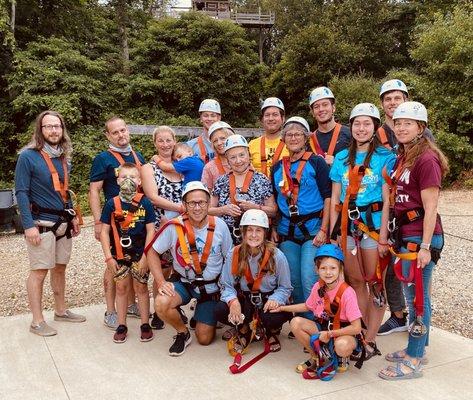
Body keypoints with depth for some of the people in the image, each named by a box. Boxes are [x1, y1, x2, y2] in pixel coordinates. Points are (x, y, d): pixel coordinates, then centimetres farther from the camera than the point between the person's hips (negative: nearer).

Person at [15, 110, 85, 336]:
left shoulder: (64, 157, 12)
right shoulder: (28, 156, -8)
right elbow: (21, 192, -11)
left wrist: (73, 216, 17)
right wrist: (29, 225, -17)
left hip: (63, 222, 7)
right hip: (41, 223, -6)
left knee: (60, 267, 14)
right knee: (39, 271, -3)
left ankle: (61, 311, 27)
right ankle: (37, 322, 6)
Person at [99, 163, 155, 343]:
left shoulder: (145, 203, -7)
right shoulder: (112, 204, -4)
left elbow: (150, 230, -6)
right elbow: (104, 231, -1)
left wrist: (145, 256, -10)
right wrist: (108, 257, -5)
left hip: (140, 254, -1)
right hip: (119, 254, 1)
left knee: (141, 287, 7)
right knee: (121, 287, 11)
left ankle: (145, 324, 19)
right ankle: (121, 325, 23)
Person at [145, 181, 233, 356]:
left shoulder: (219, 226, -12)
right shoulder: (174, 227, -16)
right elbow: (152, 252, -7)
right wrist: (161, 282, -18)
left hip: (211, 286, 1)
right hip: (183, 283, 0)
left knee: (205, 339, 1)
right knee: (161, 304, -31)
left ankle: (207, 317, 38)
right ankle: (183, 333, 1)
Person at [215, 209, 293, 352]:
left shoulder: (277, 256, -13)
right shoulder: (233, 254, -9)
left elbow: (285, 287, -5)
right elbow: (226, 285, -5)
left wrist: (275, 299, -26)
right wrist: (232, 300, -26)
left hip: (268, 301, -1)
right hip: (244, 300, 2)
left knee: (274, 317, -35)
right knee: (220, 311, -26)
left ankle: (272, 333, 9)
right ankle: (244, 330, 11)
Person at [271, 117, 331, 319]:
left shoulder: (316, 163, -2)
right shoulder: (278, 167, 11)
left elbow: (328, 196, -6)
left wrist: (323, 229, -13)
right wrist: (273, 229, 9)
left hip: (312, 228, -4)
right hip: (287, 231, 4)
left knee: (309, 279, -11)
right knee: (294, 279, 8)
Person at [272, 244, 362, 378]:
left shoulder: (346, 292, -23)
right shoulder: (318, 287, -6)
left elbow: (356, 328, -23)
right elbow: (307, 306, 16)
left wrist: (329, 334, -21)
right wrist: (283, 308, 11)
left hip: (343, 332, -5)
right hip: (323, 327, 6)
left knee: (342, 346, -39)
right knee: (296, 323, -16)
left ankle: (340, 358, 2)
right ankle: (315, 357, 4)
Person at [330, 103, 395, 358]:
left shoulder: (385, 157, -2)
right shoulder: (342, 158, 9)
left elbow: (387, 200, -6)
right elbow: (335, 198, 9)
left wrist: (383, 237, -11)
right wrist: (333, 232, 3)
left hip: (373, 223, -4)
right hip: (347, 224, 4)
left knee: (375, 283, 2)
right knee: (355, 282, 10)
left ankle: (370, 341, 11)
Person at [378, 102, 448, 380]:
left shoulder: (426, 159, -14)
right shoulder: (402, 157, 13)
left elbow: (430, 207, -16)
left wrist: (425, 246, -18)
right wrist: (390, 236, 14)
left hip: (421, 236, -9)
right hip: (405, 233, 9)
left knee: (417, 295, -1)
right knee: (413, 293, 16)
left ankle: (414, 362, 10)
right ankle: (417, 349, 30)